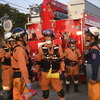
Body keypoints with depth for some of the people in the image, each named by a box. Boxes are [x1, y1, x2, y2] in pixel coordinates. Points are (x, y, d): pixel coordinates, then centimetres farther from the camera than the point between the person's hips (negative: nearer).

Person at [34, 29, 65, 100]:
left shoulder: (58, 48, 2)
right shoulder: (41, 48, 0)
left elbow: (61, 60, 7)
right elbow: (37, 61, 3)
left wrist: (62, 70, 3)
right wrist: (36, 72, 2)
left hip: (55, 73, 1)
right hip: (44, 74, 0)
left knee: (60, 90, 4)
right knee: (45, 92, 8)